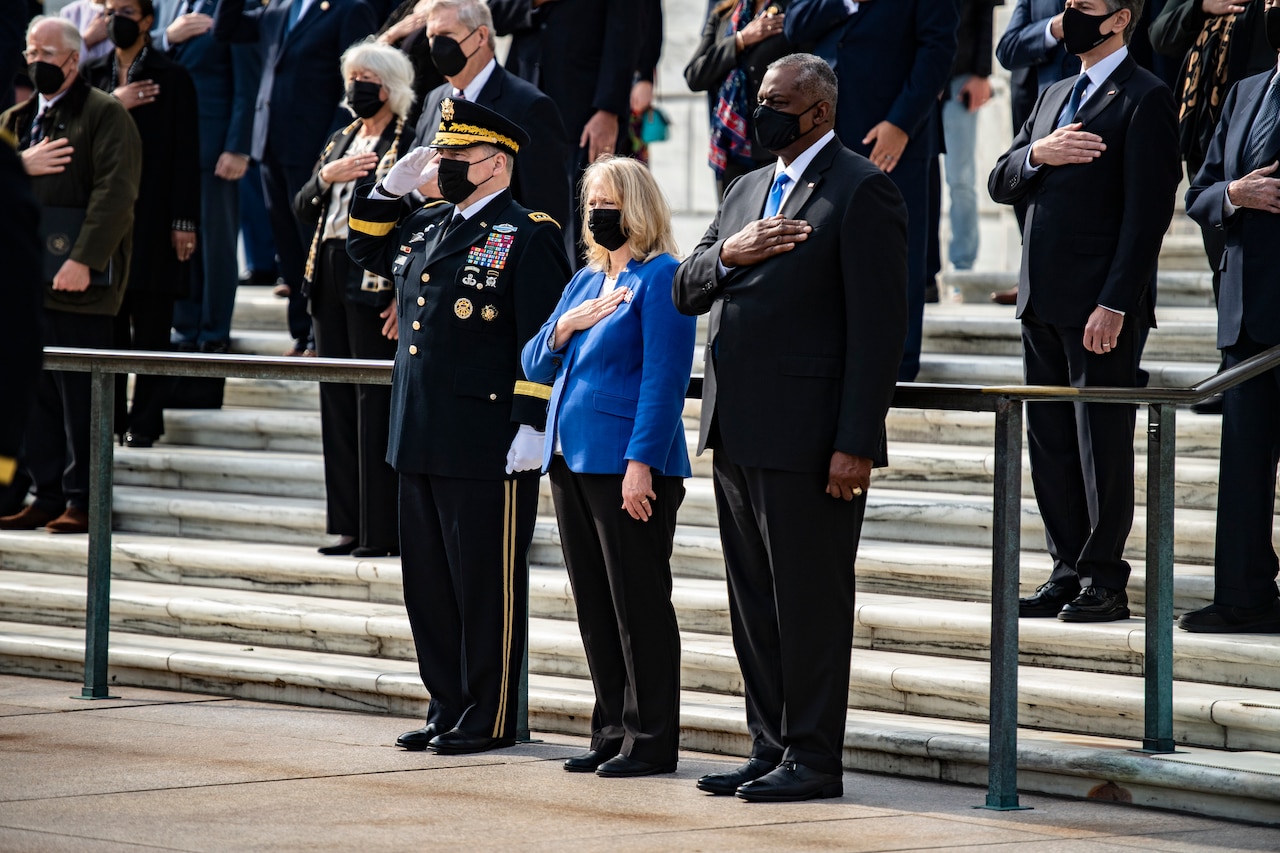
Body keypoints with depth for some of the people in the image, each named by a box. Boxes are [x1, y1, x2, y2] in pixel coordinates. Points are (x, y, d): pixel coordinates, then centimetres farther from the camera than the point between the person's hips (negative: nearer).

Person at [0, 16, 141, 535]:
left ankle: (82, 501, 0)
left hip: (80, 282, -7)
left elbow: (115, 194, -12)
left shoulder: (105, 115, -3)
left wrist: (84, 260, -21)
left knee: (80, 395, -4)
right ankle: (47, 496, 13)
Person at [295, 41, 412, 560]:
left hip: (375, 283, -8)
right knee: (338, 402, 9)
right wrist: (326, 177, -5)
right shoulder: (341, 141, 18)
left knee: (377, 402, -8)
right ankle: (350, 525, 14)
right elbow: (302, 210, 15)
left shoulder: (409, 144, -6)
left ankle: (383, 530, -6)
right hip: (330, 277, 8)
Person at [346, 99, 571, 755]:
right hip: (421, 442, 8)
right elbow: (364, 246, 31)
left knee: (487, 587, 0)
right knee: (428, 583, 13)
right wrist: (391, 187, 15)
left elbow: (544, 342, -13)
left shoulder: (527, 238, -9)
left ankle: (489, 719, 8)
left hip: (489, 450, -8)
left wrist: (532, 428, -18)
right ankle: (448, 708, 22)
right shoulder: (424, 228, 14)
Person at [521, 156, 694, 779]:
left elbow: (664, 377, -14)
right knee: (594, 606, 11)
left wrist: (641, 463, -20)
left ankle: (651, 742, 2)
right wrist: (563, 327, -2)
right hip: (573, 463, 8)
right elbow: (534, 366, 19)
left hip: (629, 467, -8)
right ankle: (611, 733, 17)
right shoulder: (586, 279, 17)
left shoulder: (660, 277, -8)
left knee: (639, 604, -3)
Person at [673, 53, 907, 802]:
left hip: (808, 441, -8)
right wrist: (729, 254, -7)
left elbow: (878, 327, -14)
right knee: (755, 604, 12)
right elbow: (686, 292, 16)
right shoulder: (748, 189, 18)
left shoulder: (862, 191, -8)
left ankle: (814, 759, 3)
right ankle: (771, 748, 20)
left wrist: (855, 445, -19)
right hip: (738, 436, 8)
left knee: (810, 604, -3)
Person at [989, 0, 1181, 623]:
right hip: (1042, 302, 8)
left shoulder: (1145, 99, -8)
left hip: (1101, 308, -8)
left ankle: (1105, 582, 4)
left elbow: (1148, 211, -14)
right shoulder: (1054, 96, 19)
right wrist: (1037, 155, -6)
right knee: (1050, 443, 10)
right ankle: (1067, 572, 17)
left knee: (1103, 444, -2)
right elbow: (1000, 184, 17)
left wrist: (1115, 304, -20)